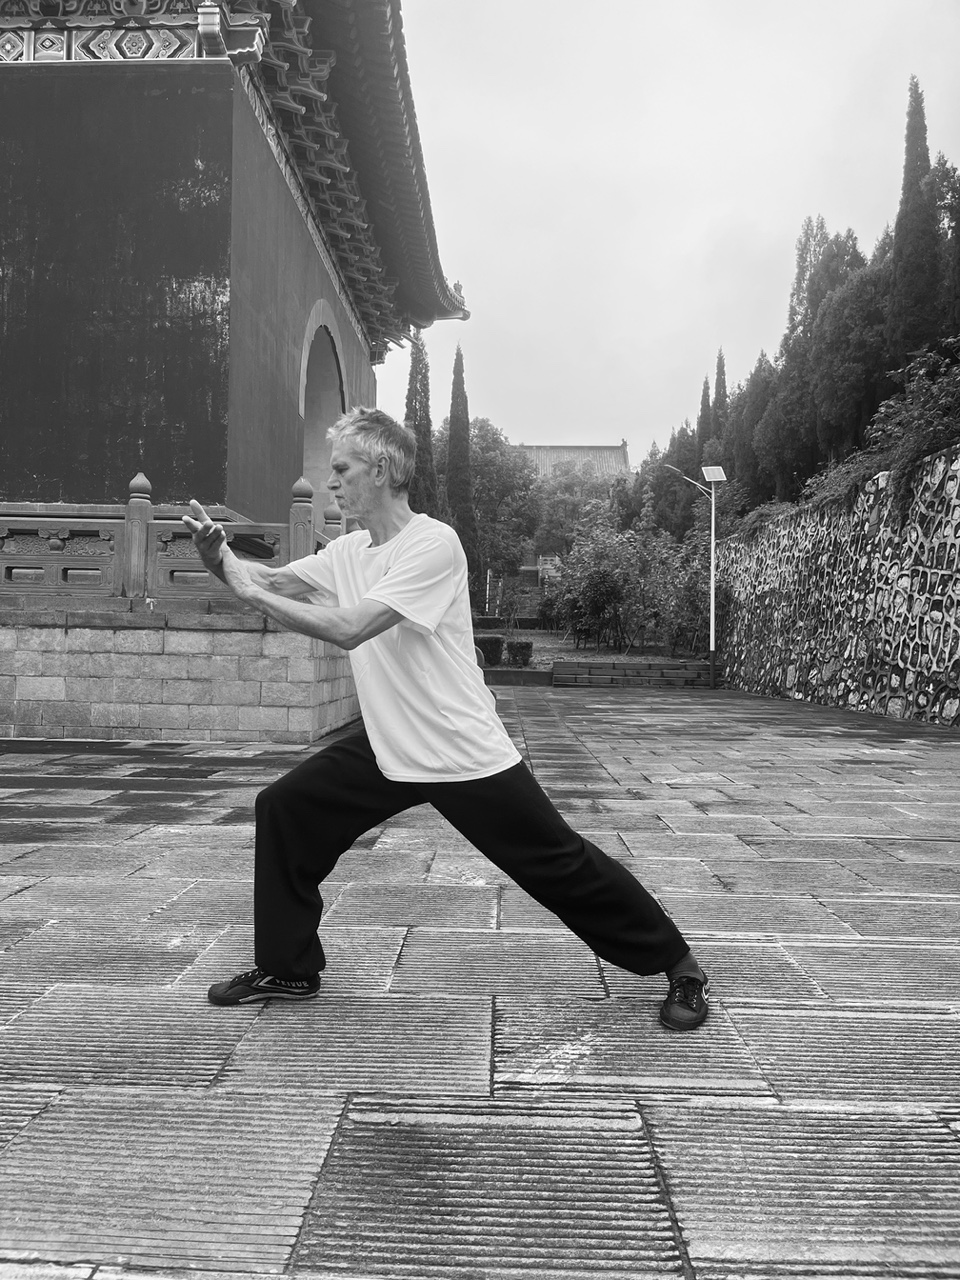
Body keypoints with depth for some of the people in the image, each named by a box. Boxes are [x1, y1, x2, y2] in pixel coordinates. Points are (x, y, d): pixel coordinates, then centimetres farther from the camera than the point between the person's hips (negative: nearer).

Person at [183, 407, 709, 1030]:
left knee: (559, 864, -3)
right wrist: (221, 556, -14)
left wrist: (249, 591, -22)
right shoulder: (348, 552, 6)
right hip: (387, 746, 8)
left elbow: (348, 628, -27)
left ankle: (678, 964, 17)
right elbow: (271, 581, 6)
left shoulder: (433, 544, -20)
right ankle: (288, 969, 21)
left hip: (465, 755, -7)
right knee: (284, 811, 5)